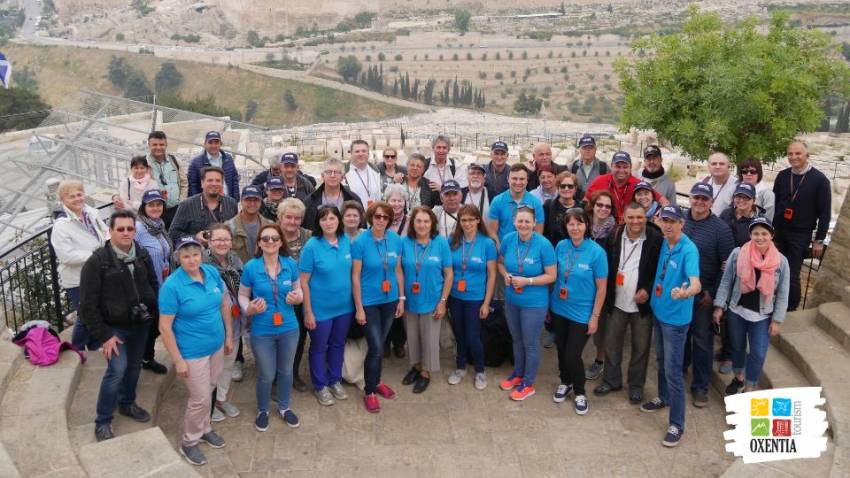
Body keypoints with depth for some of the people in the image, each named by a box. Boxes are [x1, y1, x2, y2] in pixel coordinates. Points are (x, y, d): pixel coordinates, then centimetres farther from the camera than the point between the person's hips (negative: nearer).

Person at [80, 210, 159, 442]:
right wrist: (103, 335, -16)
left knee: (134, 366, 17)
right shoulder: (97, 261, -17)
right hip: (114, 327, -5)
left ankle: (127, 403, 41)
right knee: (117, 369, -12)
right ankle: (102, 422, 5)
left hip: (141, 324, 5)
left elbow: (153, 285, 12)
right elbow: (88, 304, -16)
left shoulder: (142, 255, -1)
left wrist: (155, 313, 3)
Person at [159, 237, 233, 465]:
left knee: (208, 391, 22)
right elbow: (165, 327, -19)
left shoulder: (212, 272, -6)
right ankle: (188, 442, 27)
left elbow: (224, 304, 7)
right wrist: (178, 360, -17)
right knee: (200, 399, 4)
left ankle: (204, 429, 45)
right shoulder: (172, 286, -22)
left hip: (216, 345, 6)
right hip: (192, 352, -5)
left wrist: (229, 335, 9)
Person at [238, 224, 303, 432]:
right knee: (266, 375, 11)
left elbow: (298, 289, 6)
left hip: (289, 328, 2)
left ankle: (284, 407, 45)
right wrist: (249, 309, -22)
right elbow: (242, 295, -2)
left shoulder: (291, 264, -8)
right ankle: (262, 410, 39)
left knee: (286, 370, 20)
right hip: (262, 331, -2)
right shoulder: (251, 267, -13)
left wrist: (297, 297, -16)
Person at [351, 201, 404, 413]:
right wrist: (359, 307, -11)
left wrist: (401, 298, 6)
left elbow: (398, 270, 5)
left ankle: (376, 382, 37)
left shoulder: (396, 240, -4)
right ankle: (369, 392, 16)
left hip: (390, 300, 4)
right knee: (376, 348, -3)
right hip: (369, 302, -4)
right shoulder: (360, 242, -14)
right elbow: (355, 276, -12)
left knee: (380, 344, 16)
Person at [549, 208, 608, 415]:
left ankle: (580, 392, 24)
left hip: (582, 313, -4)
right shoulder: (561, 246, -6)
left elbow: (601, 287, -10)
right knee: (561, 349, 17)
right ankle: (565, 383, 42)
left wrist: (595, 316, -9)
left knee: (572, 355, -2)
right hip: (558, 308, 4)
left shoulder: (596, 252, -16)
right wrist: (550, 300, 6)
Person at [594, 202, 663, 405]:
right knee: (611, 344, 13)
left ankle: (636, 385, 28)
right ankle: (611, 380, 31)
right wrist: (607, 295, 0)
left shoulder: (656, 239, -11)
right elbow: (607, 265, 5)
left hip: (642, 304, -2)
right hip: (617, 303, 3)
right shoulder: (615, 236, -3)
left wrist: (648, 289, -14)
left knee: (640, 348, 11)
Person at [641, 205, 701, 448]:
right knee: (661, 360, 24)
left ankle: (676, 424, 10)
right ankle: (664, 397, 46)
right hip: (658, 311, 7)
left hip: (676, 317, -7)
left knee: (673, 370, -2)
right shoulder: (663, 243, -2)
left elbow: (696, 284, -38)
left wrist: (685, 293, -57)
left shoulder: (689, 250, -23)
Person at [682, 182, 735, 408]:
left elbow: (727, 265, -7)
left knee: (702, 341, 7)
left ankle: (700, 386, 20)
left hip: (703, 296, -3)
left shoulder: (720, 228, -9)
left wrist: (713, 293, -9)